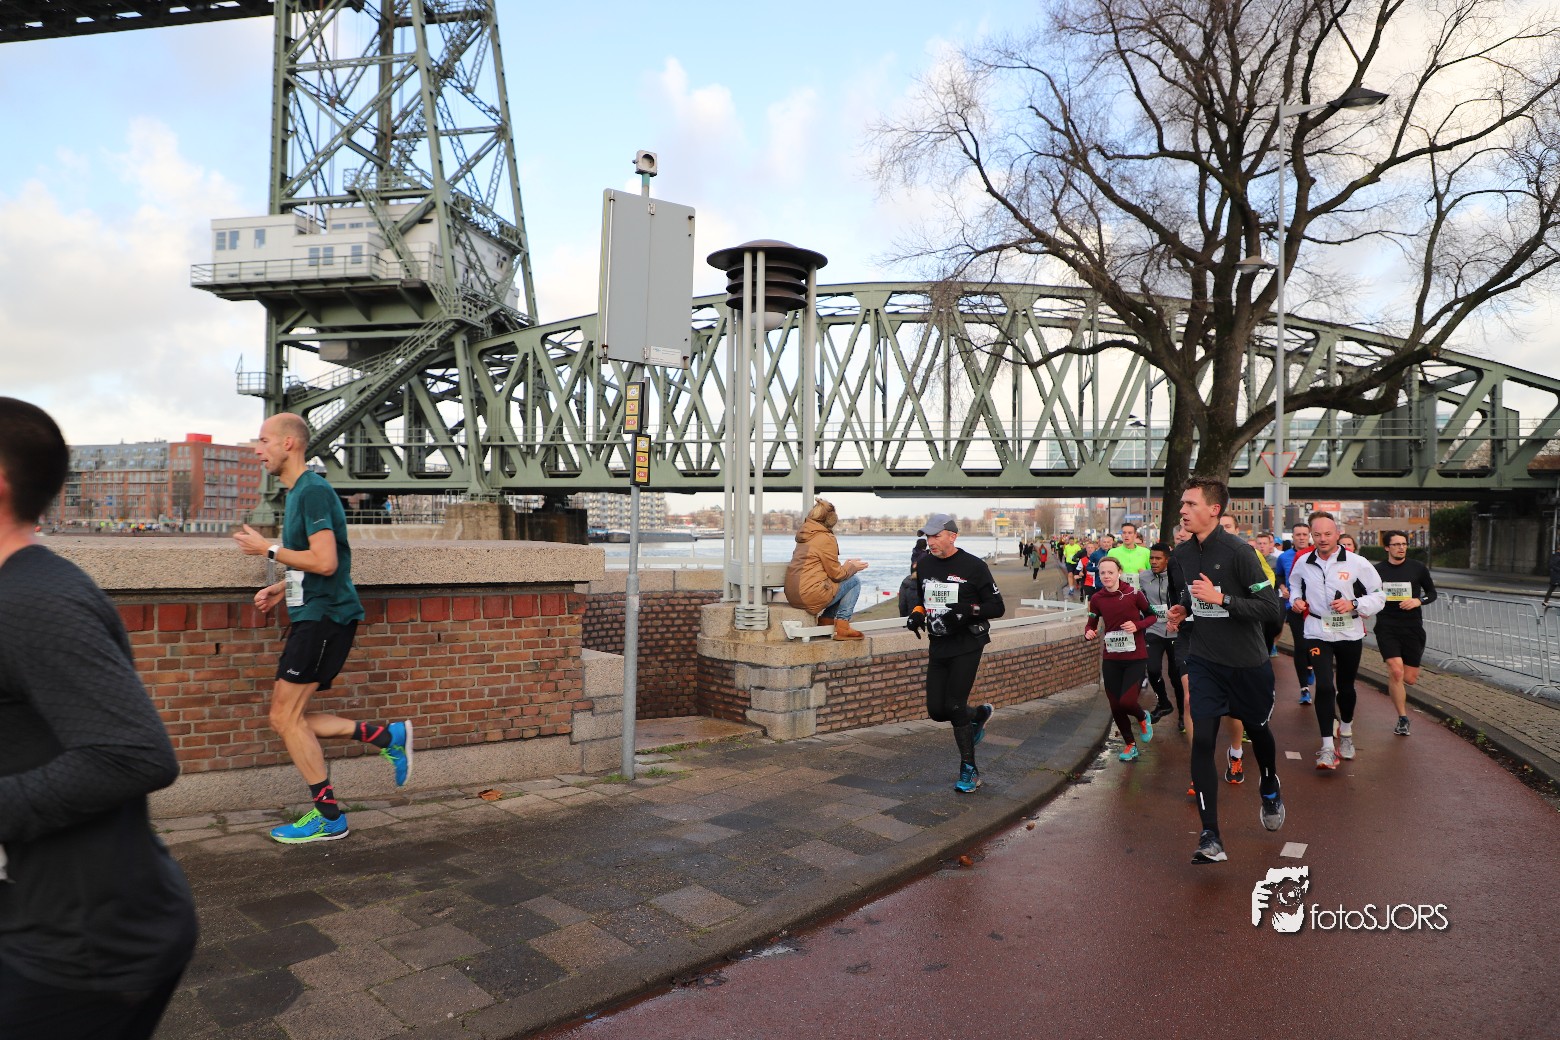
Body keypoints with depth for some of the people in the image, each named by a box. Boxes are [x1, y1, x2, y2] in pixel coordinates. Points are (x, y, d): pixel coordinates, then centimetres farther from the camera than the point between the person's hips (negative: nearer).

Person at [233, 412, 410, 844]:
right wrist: (282, 588, 14)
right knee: (287, 718, 11)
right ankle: (387, 736, 13)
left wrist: (267, 548, -13)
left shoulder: (313, 491, -15)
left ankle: (328, 817, 6)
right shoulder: (299, 493, 18)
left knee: (286, 716, -4)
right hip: (312, 615, 10)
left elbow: (325, 562, -23)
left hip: (325, 616, -10)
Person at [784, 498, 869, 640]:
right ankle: (842, 627, 2)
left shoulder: (804, 535, 16)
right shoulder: (826, 538, -10)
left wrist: (845, 565, 22)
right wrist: (852, 567, 12)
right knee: (854, 581, 5)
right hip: (810, 594, -9)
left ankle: (825, 621, 18)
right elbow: (836, 574, -6)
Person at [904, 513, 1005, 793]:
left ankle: (969, 771, 6)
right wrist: (917, 613, 4)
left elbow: (997, 607, -7)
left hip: (967, 646, -6)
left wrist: (969, 611, -23)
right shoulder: (924, 564, 8)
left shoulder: (973, 566, -10)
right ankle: (979, 714, 35)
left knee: (954, 707, -10)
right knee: (936, 710, 4)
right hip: (937, 646, 6)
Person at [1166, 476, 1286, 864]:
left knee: (1257, 731, 19)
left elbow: (1271, 607, -20)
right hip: (1204, 661, 3)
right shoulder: (1180, 554, 1)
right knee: (1202, 740, -10)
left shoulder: (1238, 551, -18)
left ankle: (1270, 791, 52)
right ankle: (1210, 836, -6)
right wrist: (1180, 611, 0)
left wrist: (1221, 598, -29)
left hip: (1248, 662, -3)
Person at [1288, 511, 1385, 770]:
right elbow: (1295, 584, 21)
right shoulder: (1303, 562, -1)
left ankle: (1346, 732, 43)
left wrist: (1353, 605, -19)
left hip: (1350, 634, 0)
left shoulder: (1357, 563, -9)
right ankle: (1327, 748, -9)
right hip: (1317, 633, 0)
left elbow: (1378, 596, -3)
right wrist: (1296, 599, 1)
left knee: (1345, 686, 16)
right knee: (1324, 686, -14)